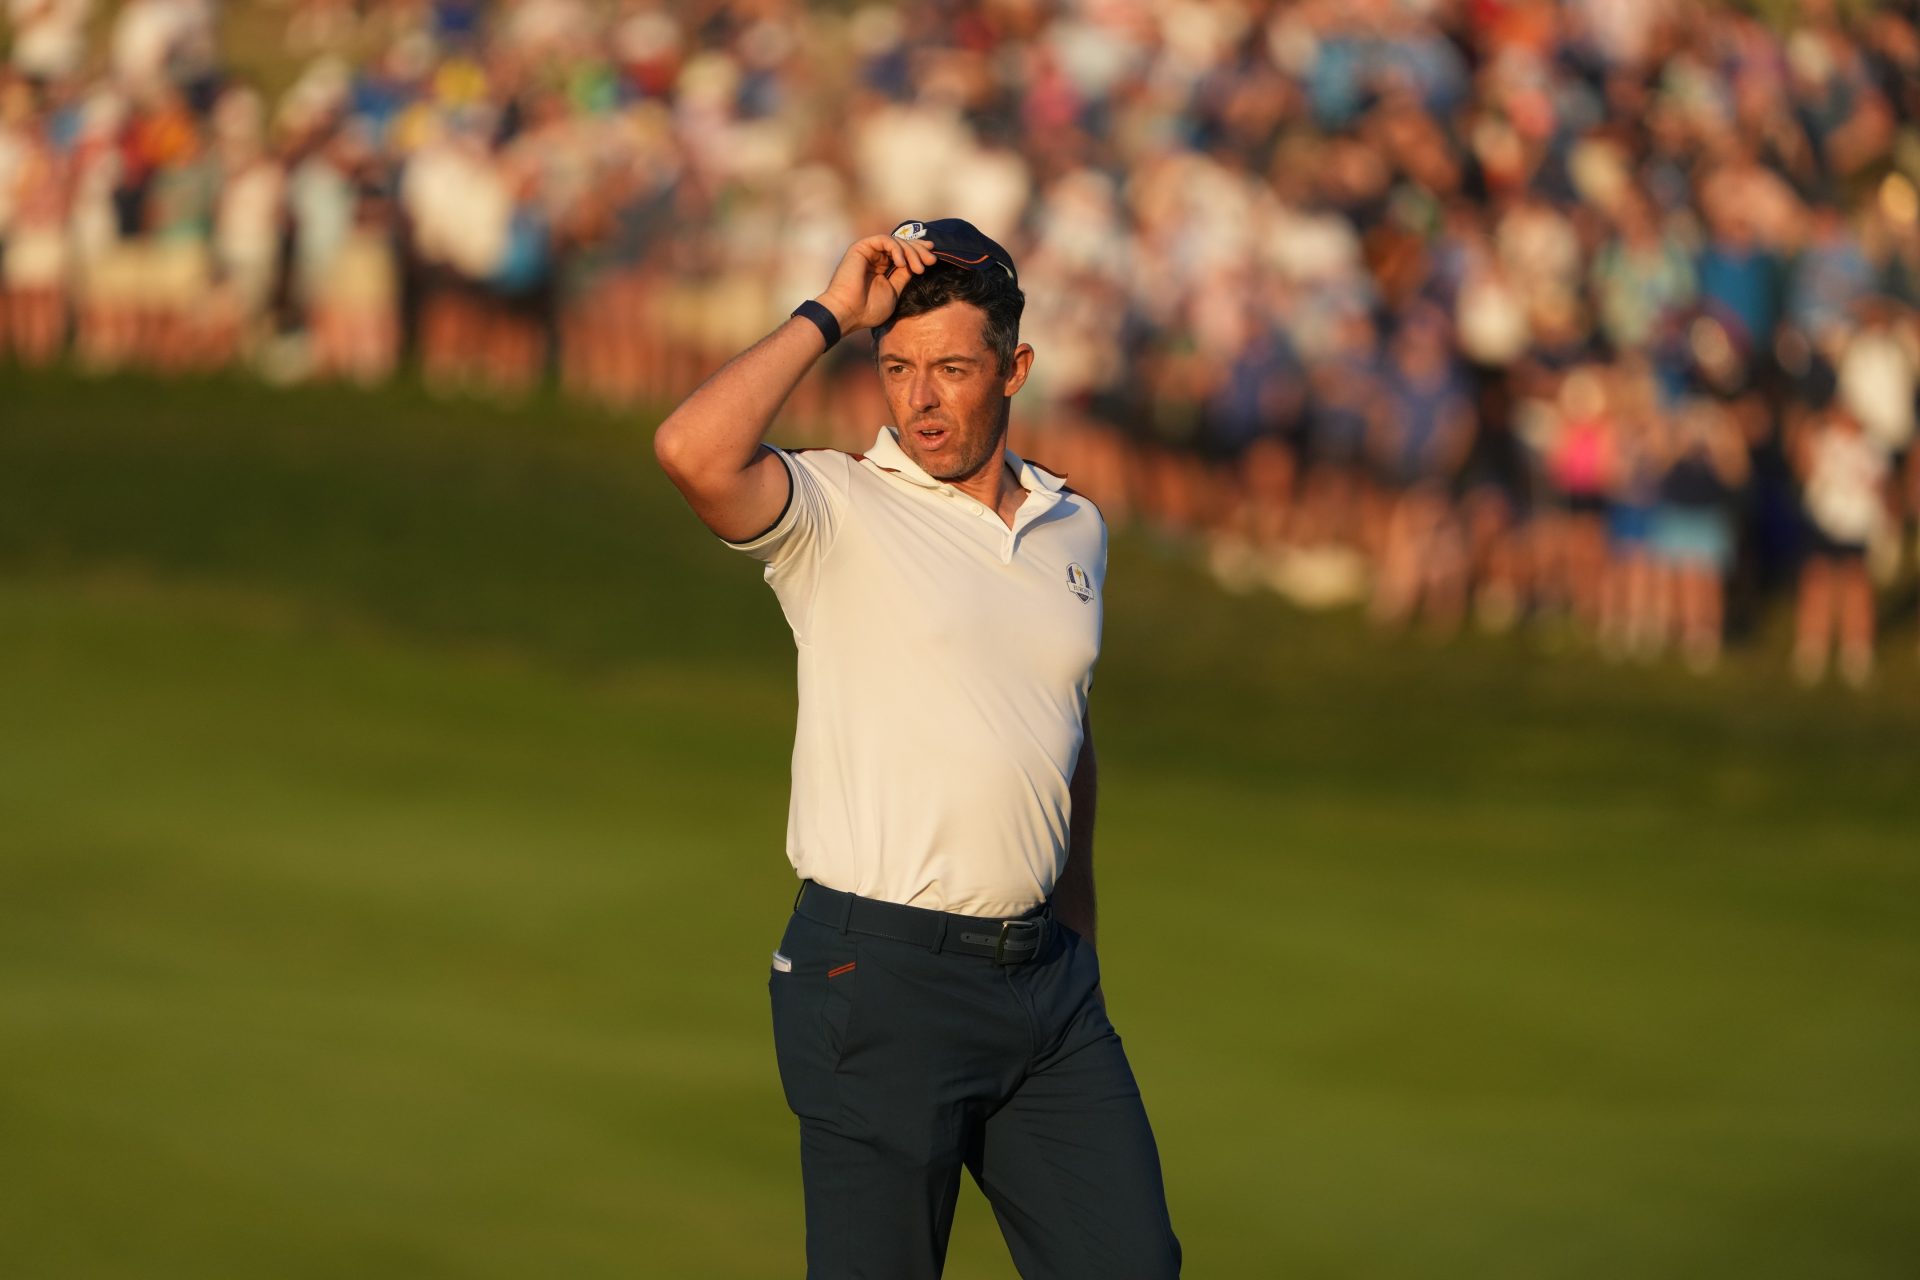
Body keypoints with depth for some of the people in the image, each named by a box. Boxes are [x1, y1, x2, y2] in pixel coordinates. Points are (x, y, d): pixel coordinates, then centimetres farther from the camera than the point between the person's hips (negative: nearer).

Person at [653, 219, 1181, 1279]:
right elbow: (694, 453, -25)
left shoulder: (1074, 528, 13)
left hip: (1042, 972, 6)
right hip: (881, 970, -6)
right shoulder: (838, 508, -4)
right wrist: (829, 315, -15)